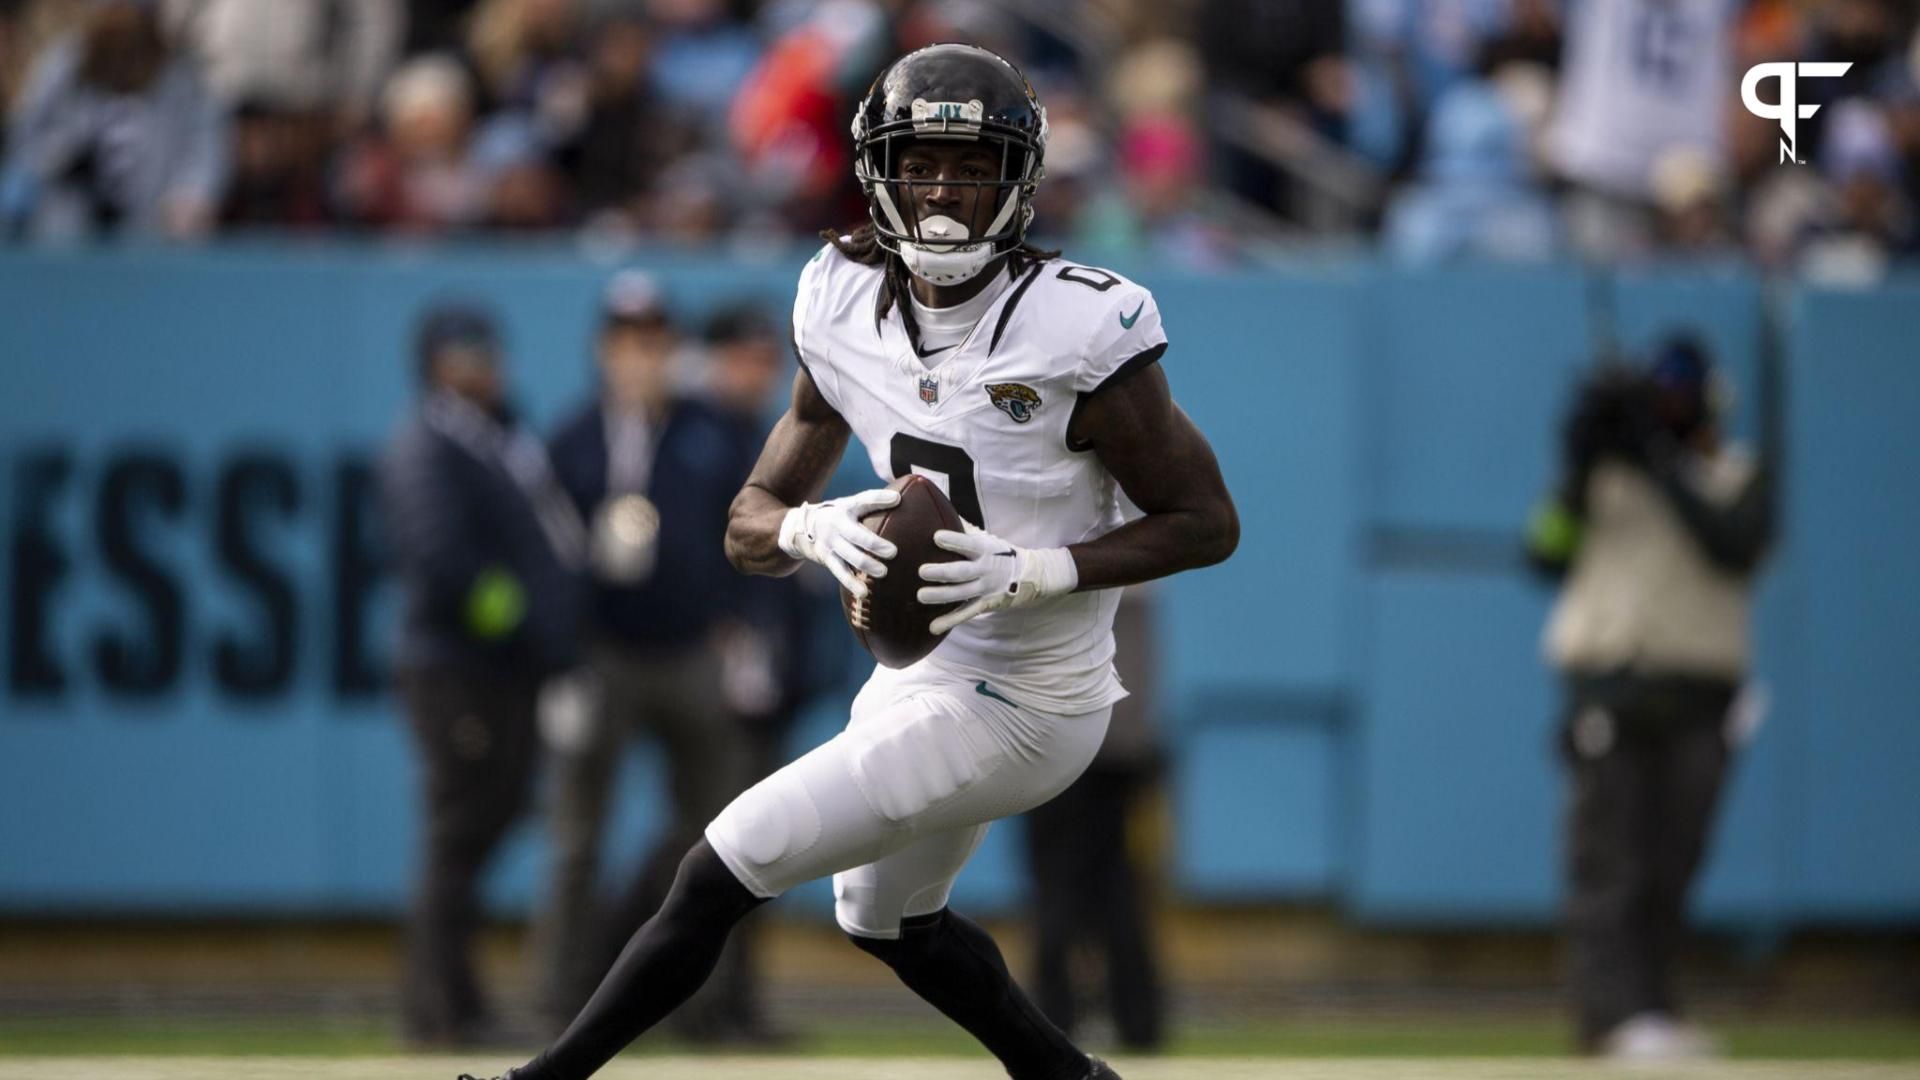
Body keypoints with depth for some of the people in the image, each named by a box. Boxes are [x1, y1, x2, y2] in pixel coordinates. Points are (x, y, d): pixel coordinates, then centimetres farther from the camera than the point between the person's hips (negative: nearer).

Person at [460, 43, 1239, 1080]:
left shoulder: (1077, 330, -21)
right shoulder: (848, 312, -3)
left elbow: (1207, 522, -15)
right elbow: (748, 528, 2)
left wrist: (1026, 572, -27)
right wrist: (815, 529, -22)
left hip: (1010, 711, -8)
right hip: (921, 672, 8)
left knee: (718, 876, -7)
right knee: (889, 919, 29)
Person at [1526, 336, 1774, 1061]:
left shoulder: (1741, 480, 10)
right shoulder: (1608, 470, 10)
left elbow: (1733, 548, -12)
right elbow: (1548, 554, 0)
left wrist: (1661, 462, -13)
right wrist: (1579, 473, -11)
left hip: (1700, 695, 1)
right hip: (1611, 684, -1)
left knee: (1672, 864, 3)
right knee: (1607, 858, -11)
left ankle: (1650, 1013, 10)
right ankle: (1615, 1014, -19)